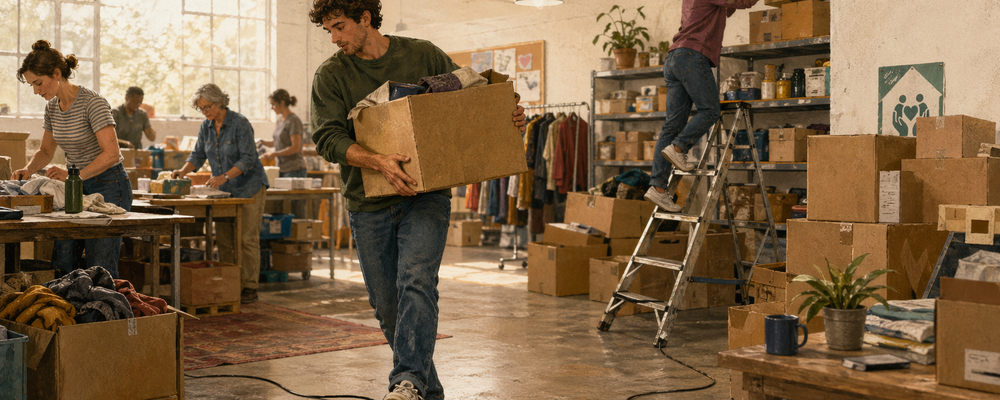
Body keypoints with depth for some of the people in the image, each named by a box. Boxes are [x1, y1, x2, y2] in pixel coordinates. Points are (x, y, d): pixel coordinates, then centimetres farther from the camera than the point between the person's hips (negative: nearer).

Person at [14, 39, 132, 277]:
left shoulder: (92, 102, -18)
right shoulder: (52, 108, 6)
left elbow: (111, 154, -24)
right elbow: (45, 151, 18)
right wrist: (28, 171, -2)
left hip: (108, 186, -8)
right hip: (78, 187, 8)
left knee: (99, 270, -8)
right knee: (61, 264, 4)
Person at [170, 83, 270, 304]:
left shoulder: (240, 123, -16)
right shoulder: (206, 127, 5)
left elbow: (248, 158, -20)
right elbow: (198, 155, 9)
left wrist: (224, 177, -30)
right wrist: (183, 171, -10)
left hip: (248, 187, -7)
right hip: (224, 191, 7)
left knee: (246, 238, -8)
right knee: (223, 239, 4)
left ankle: (250, 288, -2)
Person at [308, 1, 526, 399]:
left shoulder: (424, 55, 3)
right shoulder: (330, 75, 1)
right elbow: (327, 138, -11)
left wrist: (507, 115, -5)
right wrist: (379, 162, -28)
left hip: (426, 197, -2)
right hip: (369, 205, 2)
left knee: (416, 281, -23)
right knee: (387, 305, 7)